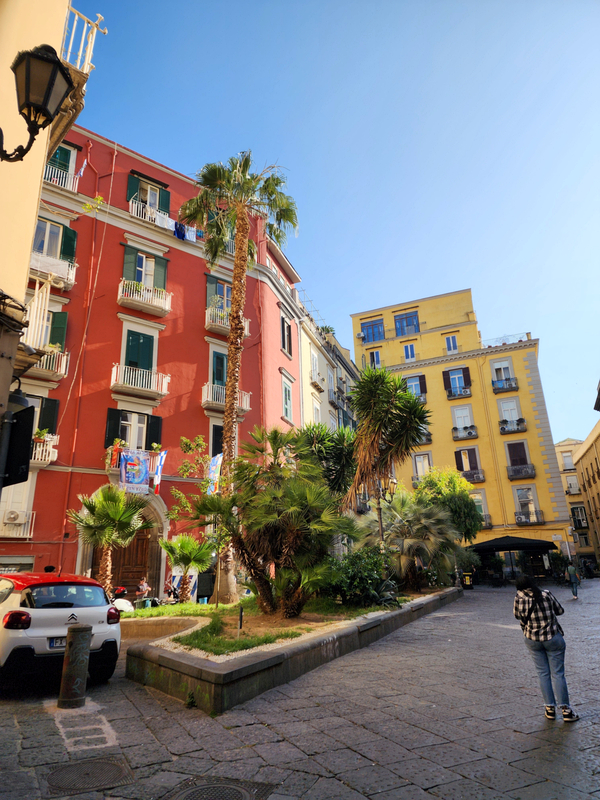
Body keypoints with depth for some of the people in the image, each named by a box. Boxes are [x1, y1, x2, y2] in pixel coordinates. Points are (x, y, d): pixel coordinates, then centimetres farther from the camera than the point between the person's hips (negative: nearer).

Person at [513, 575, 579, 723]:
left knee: (543, 673, 13)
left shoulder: (519, 599, -14)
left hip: (532, 640, 1)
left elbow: (516, 615, 2)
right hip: (553, 638, -1)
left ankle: (550, 708, 18)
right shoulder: (546, 595, -14)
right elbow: (560, 611, -1)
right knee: (558, 673, 9)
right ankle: (565, 709, 12)